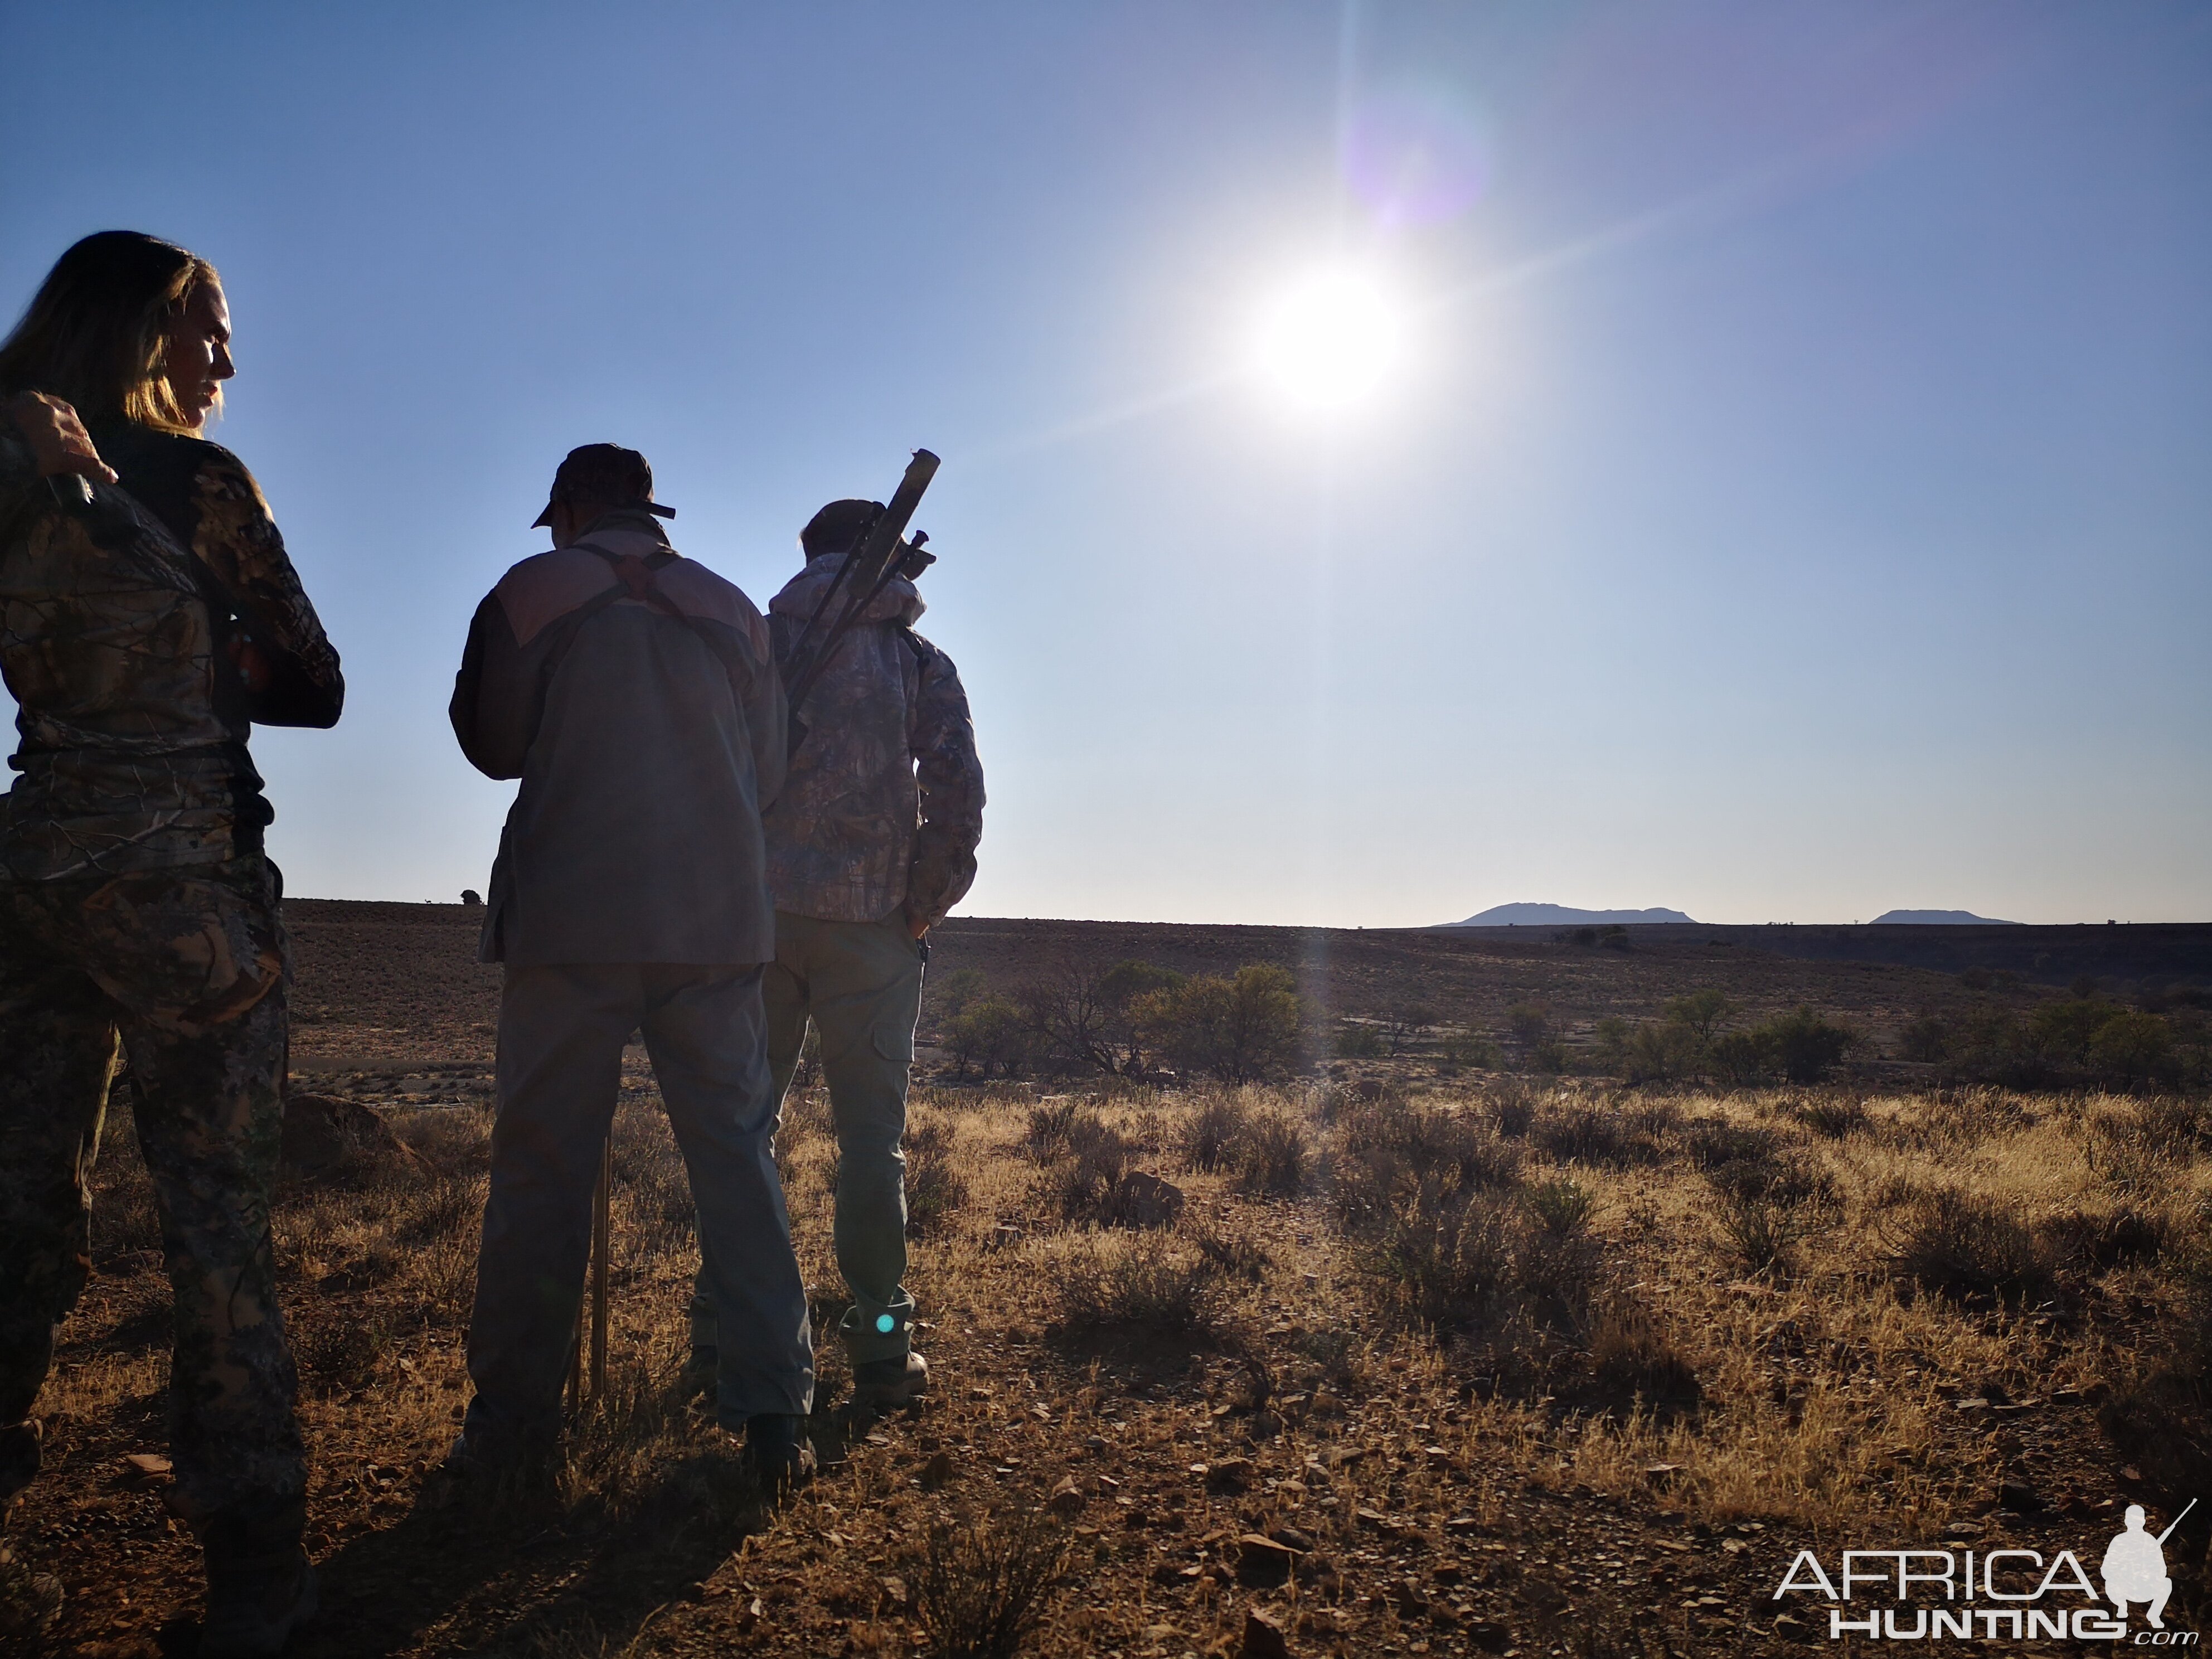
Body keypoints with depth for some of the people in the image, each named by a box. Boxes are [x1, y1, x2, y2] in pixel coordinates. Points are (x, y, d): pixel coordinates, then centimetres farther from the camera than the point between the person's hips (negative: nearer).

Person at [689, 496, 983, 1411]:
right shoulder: (923, 662, 7)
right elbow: (958, 795, -5)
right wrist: (923, 907, 3)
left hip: (759, 914, 1)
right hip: (872, 922, -1)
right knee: (872, 1136, 4)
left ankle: (722, 1333, 14)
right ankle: (881, 1344, 6)